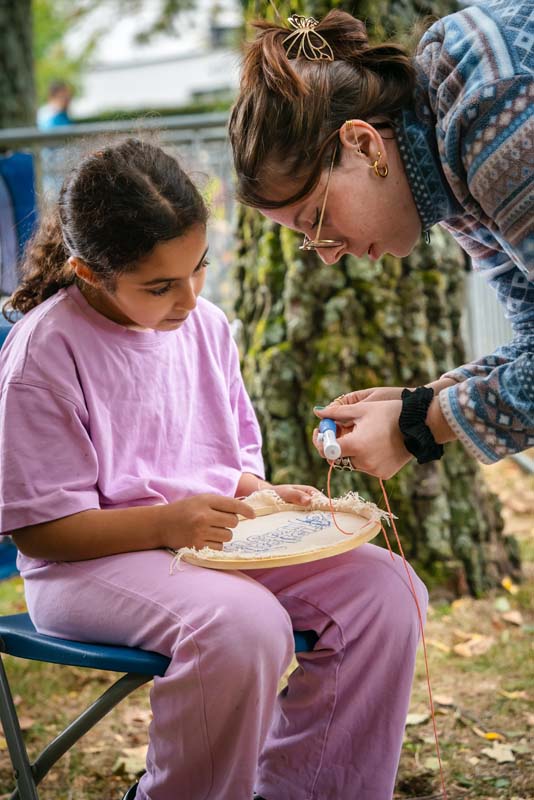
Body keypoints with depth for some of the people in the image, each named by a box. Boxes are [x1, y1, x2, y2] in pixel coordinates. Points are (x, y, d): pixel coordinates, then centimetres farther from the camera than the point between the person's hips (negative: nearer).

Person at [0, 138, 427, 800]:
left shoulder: (206, 325, 8)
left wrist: (261, 498, -2)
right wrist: (166, 524, -24)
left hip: (220, 539, 7)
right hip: (90, 560, -7)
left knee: (385, 589, -11)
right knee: (244, 622, -36)